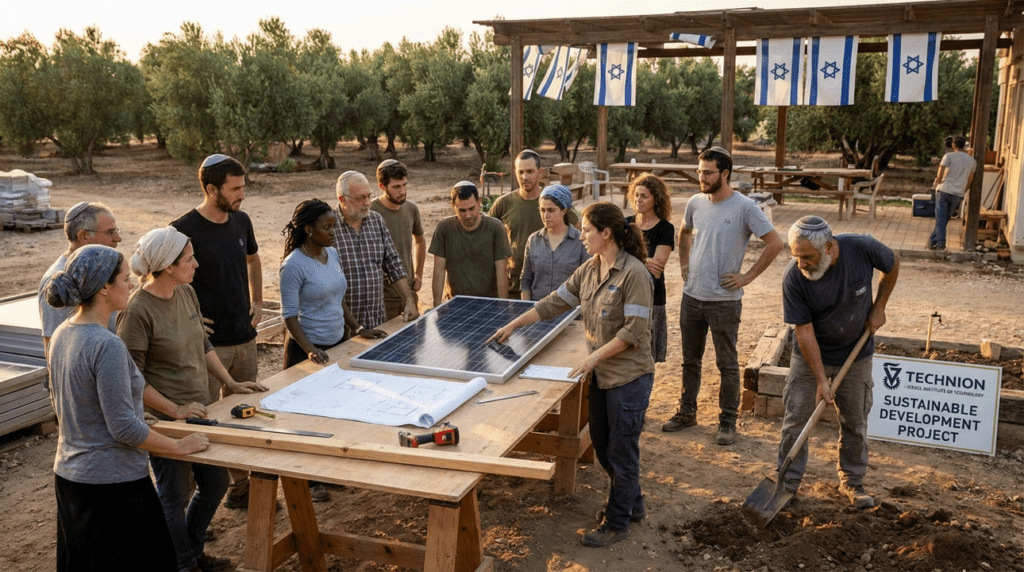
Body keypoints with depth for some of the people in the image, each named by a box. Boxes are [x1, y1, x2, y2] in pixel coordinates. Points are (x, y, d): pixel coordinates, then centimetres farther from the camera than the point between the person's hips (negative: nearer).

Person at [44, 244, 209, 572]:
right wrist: (181, 446, -10)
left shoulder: (62, 334, 3)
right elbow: (124, 429, -23)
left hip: (68, 475, 9)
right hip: (112, 482, -9)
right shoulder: (107, 346, -25)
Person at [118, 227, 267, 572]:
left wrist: (231, 384, 10)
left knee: (216, 483, 18)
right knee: (175, 498, 9)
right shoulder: (138, 311, -21)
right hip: (168, 421, -8)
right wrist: (175, 410, -19)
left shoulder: (186, 293, 1)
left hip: (202, 409, 8)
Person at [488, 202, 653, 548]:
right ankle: (632, 504, 37)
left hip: (629, 376, -8)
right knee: (601, 444, 18)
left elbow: (634, 329, -21)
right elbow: (555, 302, 11)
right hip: (601, 374, 9)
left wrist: (594, 357, -21)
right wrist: (513, 325, 11)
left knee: (621, 450, 4)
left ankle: (617, 523, 19)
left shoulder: (634, 273, -19)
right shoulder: (590, 270, 6)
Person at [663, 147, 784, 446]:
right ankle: (687, 412, 30)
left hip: (724, 300, -5)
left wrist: (747, 276, -11)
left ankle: (728, 421, 19)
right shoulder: (695, 203, 4)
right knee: (690, 360, 16)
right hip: (691, 297, 5)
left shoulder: (744, 207, -12)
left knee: (727, 364, 7)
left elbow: (775, 243, -11)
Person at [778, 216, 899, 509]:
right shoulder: (793, 278, -26)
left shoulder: (862, 248, -24)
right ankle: (788, 481, 15)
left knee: (855, 421, 11)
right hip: (811, 355, -1)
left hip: (856, 354, 1)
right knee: (796, 419, 0)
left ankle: (852, 481, 28)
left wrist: (878, 308, -3)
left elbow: (892, 264, 0)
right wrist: (821, 379, -21)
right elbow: (804, 331, -21)